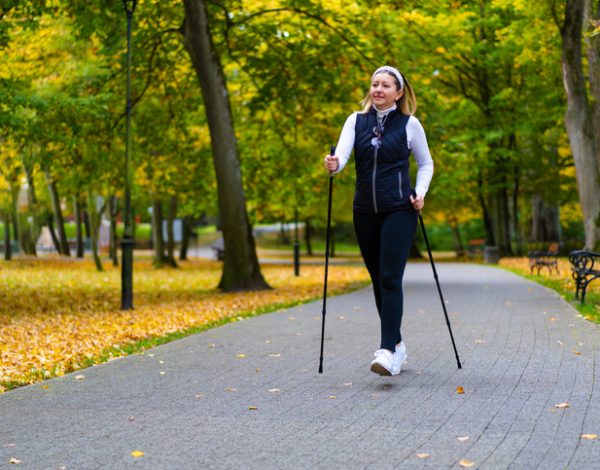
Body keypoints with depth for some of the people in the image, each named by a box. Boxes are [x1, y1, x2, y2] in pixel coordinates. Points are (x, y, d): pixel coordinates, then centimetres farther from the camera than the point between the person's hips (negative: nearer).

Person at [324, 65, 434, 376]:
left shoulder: (409, 124, 0)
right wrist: (333, 165, -32)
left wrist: (420, 193, -7)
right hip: (365, 211, 4)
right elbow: (342, 154, -9)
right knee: (378, 280, 10)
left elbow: (426, 164, 10)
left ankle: (388, 351, -20)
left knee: (390, 278, -15)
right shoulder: (356, 121, 6)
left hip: (398, 210, -4)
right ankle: (397, 344, 23)